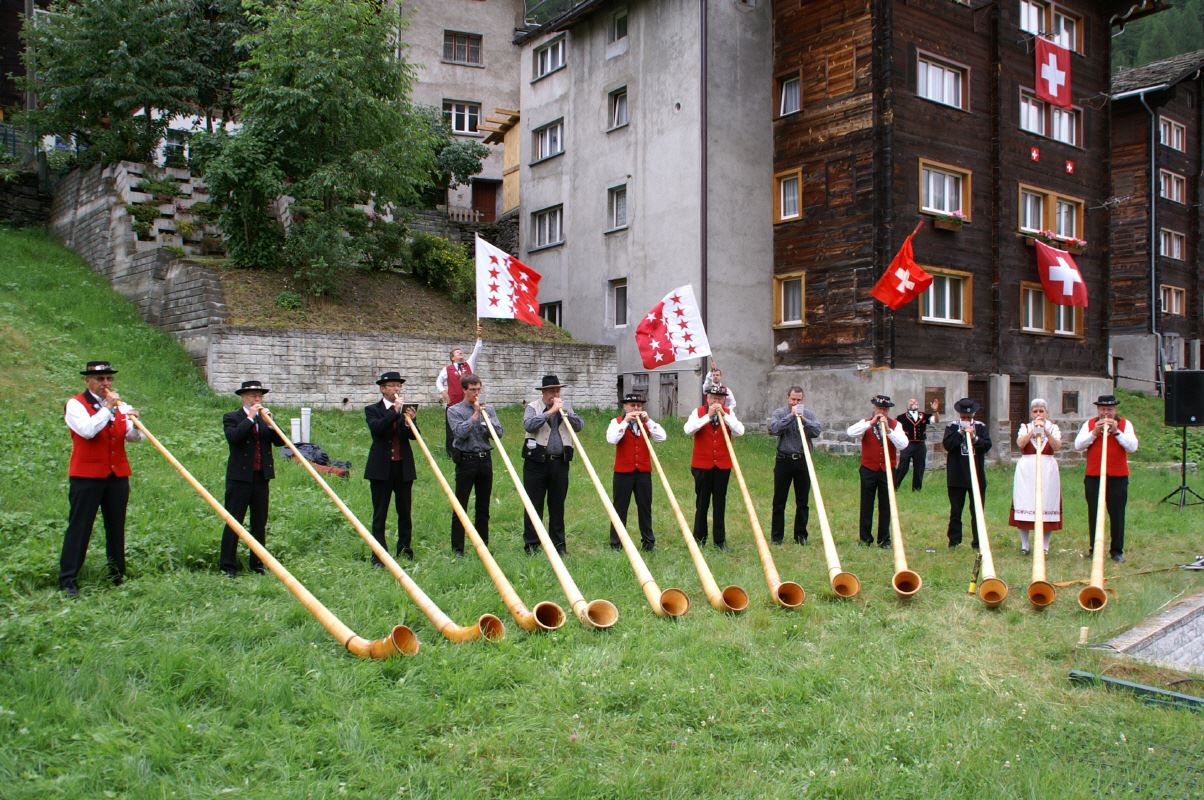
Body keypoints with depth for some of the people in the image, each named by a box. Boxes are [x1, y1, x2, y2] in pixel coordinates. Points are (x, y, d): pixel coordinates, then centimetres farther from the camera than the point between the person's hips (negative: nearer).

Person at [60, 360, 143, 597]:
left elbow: (134, 437, 6)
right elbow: (87, 430, -21)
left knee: (116, 526, 9)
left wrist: (134, 423, -14)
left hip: (118, 474, 5)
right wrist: (107, 408, -17)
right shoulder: (76, 404, -2)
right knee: (79, 526, -2)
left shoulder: (119, 405, 13)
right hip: (86, 476, -5)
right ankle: (67, 579, 3)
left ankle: (117, 575, 17)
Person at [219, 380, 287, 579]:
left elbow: (280, 441, 3)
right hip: (239, 478, -5)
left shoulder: (265, 418, 15)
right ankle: (228, 566, 2)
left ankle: (257, 564, 17)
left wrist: (269, 423, -11)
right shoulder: (232, 418, 1)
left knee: (260, 523, 9)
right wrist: (250, 418, -16)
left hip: (261, 477, 5)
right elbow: (232, 437, -19)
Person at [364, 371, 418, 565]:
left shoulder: (406, 409, 9)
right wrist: (395, 411, -22)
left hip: (404, 467, 3)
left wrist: (410, 421, -20)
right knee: (380, 515, 1)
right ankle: (378, 557, 4)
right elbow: (376, 428, -18)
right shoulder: (372, 410, 2)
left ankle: (405, 552, 18)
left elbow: (414, 436, -1)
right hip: (381, 468, -3)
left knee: (405, 513, 8)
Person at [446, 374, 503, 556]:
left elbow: (499, 432, 0)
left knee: (483, 507, 11)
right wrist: (475, 415, -11)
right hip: (466, 461, -4)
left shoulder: (488, 409, 9)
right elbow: (460, 432, -16)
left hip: (485, 460, 4)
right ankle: (457, 549, 5)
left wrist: (485, 418, -12)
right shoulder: (454, 410, -1)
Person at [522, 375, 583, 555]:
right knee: (534, 504, 1)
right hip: (537, 461, -3)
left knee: (557, 505, 9)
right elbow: (528, 425, -19)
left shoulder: (566, 407, 14)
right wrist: (550, 412, -19)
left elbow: (579, 425, 1)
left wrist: (564, 412, -10)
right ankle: (531, 544, 8)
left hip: (560, 462, 3)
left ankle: (558, 543, 16)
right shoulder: (532, 407, 1)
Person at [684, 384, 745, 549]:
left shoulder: (728, 413, 4)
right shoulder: (698, 412, -1)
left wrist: (724, 415, -19)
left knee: (720, 503, 7)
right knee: (702, 502, 7)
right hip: (702, 465, -1)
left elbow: (740, 431, -13)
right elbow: (688, 430, -19)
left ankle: (720, 538, 15)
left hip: (723, 465, 1)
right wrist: (708, 416, -22)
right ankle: (699, 537, 17)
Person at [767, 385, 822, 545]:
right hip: (784, 460, -1)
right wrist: (791, 416, -16)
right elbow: (774, 429, -15)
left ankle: (801, 534, 17)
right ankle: (777, 535, 11)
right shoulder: (779, 413, 3)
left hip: (802, 460, 1)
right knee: (779, 501, 3)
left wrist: (803, 419, -18)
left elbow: (816, 431, -8)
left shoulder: (809, 414, 6)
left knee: (803, 502, 7)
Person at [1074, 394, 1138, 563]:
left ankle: (1117, 550, 13)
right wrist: (1094, 432, -13)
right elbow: (1078, 445, -3)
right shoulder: (1089, 424, 7)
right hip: (1093, 477, 1)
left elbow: (1132, 447, -8)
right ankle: (1094, 549, 13)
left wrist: (1116, 431, -16)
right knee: (1094, 515, 5)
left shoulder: (1125, 424, 4)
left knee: (1117, 515, 3)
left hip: (1118, 478, -1)